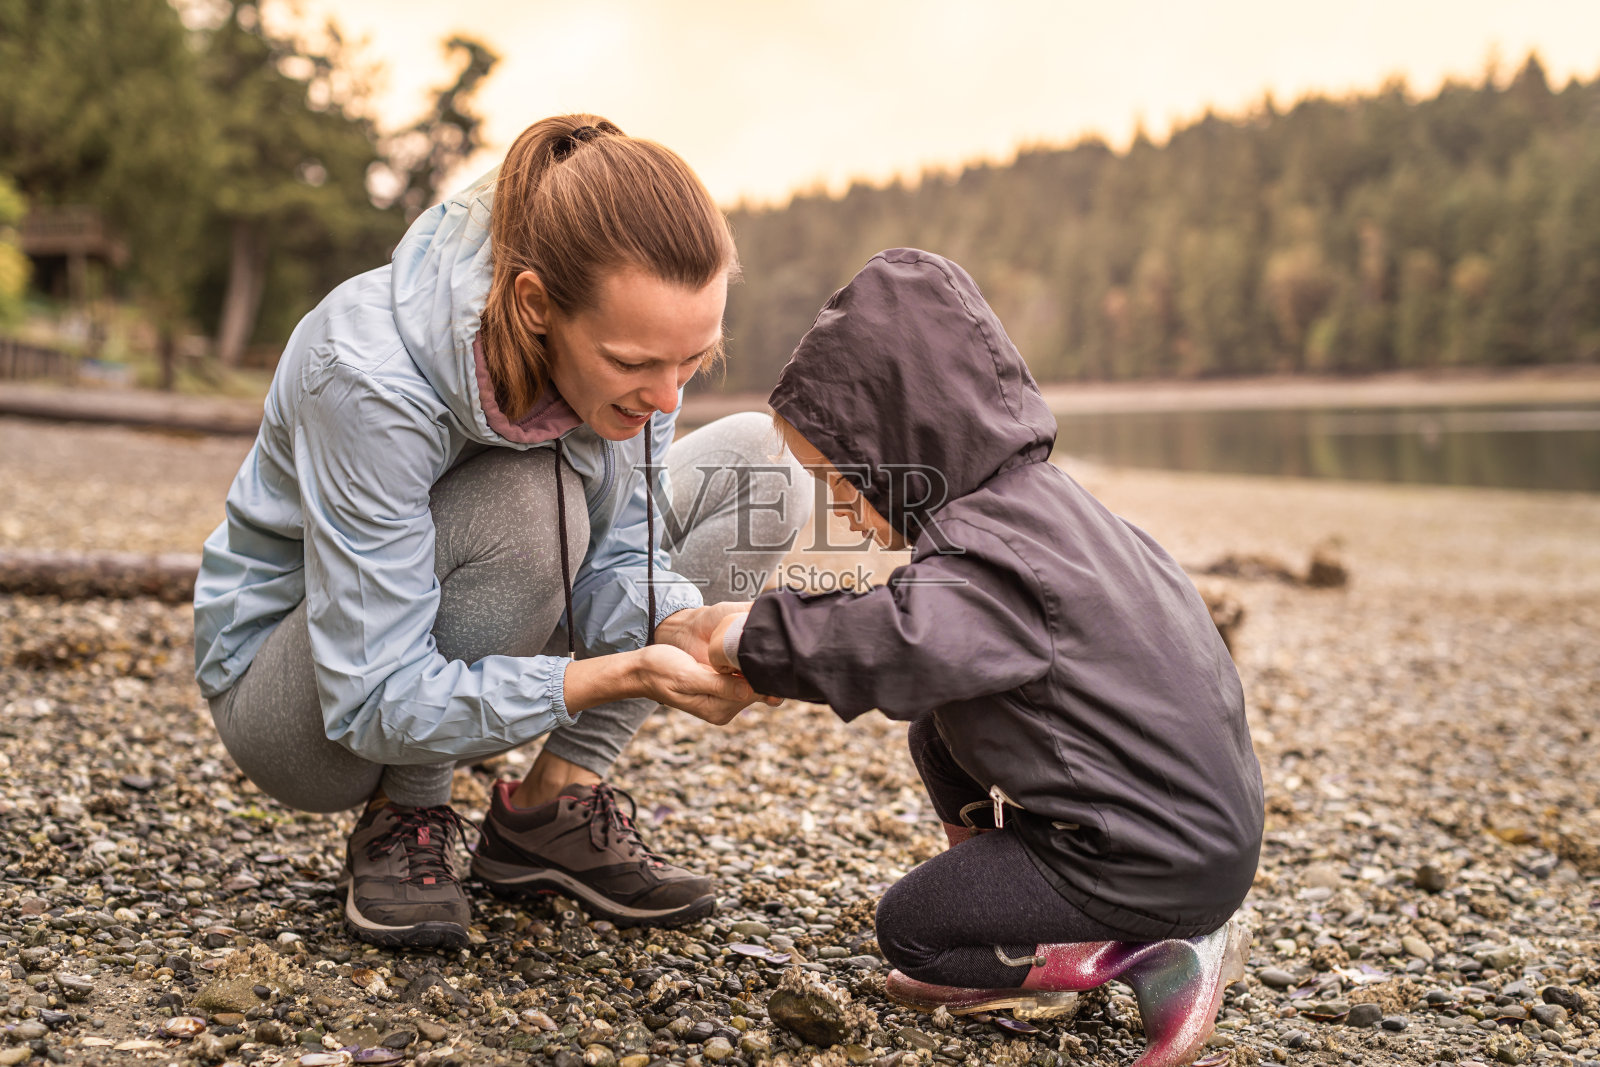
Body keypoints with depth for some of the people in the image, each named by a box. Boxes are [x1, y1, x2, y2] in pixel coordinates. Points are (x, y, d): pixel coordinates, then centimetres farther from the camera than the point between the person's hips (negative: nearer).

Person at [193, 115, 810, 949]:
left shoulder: (627, 333, -19)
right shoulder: (367, 372, -35)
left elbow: (612, 557, -11)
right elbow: (376, 702, -33)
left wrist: (684, 624, -34)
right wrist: (622, 676, -42)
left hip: (454, 665, 6)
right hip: (292, 679, -6)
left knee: (756, 460, -8)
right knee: (528, 505, -36)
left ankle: (551, 806, -4)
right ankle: (401, 823, -10)